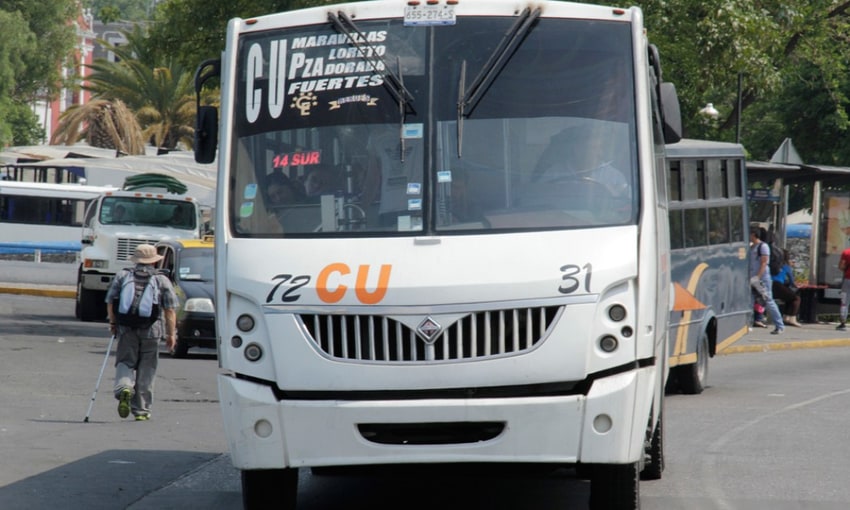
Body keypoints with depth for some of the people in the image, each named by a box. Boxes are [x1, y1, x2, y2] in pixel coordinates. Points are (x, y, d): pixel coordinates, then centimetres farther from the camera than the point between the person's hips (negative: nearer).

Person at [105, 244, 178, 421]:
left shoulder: (122, 276, 6)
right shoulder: (162, 280, 3)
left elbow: (110, 302, 5)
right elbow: (170, 310, -1)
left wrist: (113, 322, 16)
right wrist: (171, 334, 4)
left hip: (126, 329, 0)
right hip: (151, 332, 0)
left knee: (125, 362, 10)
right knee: (146, 370, 9)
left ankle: (124, 388, -21)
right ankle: (141, 410, 12)